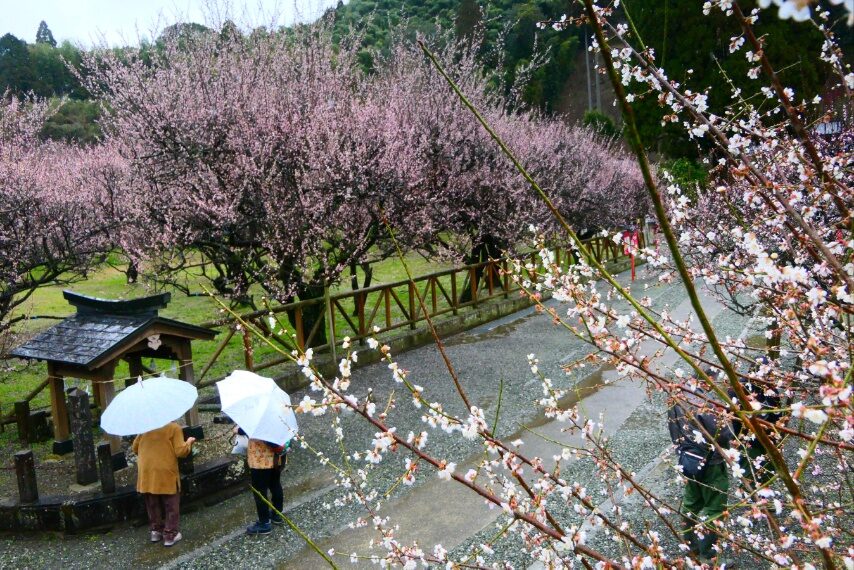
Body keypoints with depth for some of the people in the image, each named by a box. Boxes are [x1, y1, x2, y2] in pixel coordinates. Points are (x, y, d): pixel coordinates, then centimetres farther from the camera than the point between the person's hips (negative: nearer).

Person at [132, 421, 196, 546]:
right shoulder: (174, 427, -9)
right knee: (171, 506, 10)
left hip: (146, 473, 5)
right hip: (166, 473, -4)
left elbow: (135, 448, 12)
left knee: (153, 505, 20)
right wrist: (189, 442, 6)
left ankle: (156, 531, 31)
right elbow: (180, 452, -12)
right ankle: (170, 535, 13)